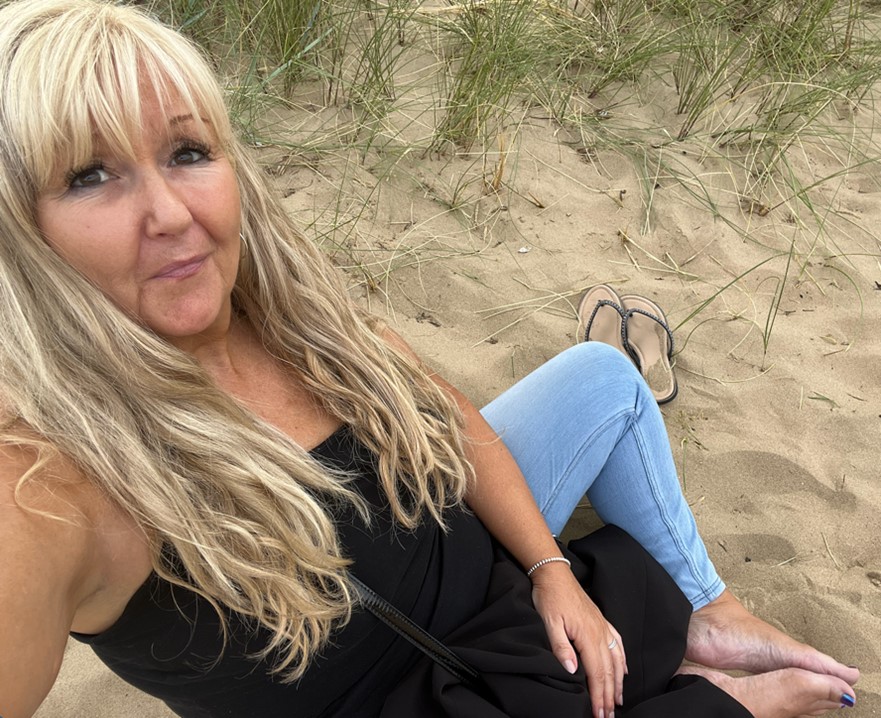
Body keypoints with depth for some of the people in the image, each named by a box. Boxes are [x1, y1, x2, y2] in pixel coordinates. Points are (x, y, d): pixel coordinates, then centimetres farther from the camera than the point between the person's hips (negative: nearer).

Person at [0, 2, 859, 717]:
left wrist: (551, 571, -6)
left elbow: (456, 421, -2)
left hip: (469, 553, 7)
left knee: (600, 375, 8)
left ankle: (705, 617, 20)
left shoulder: (292, 309, -12)